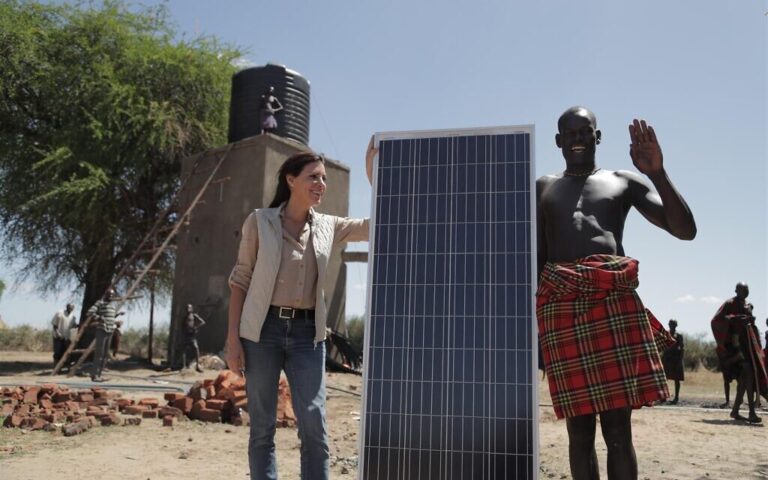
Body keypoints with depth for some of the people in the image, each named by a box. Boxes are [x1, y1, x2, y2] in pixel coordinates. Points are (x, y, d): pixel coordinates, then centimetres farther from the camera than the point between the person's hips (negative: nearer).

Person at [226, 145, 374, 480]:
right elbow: (240, 280, 1)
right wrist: (233, 337, -6)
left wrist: (373, 172, -2)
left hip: (307, 333, 3)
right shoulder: (260, 221, 1)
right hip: (264, 329, -2)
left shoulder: (327, 227, 9)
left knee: (314, 426, -3)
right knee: (262, 428, 4)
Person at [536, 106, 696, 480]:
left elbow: (686, 230, 8)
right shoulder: (543, 188, 23)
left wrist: (657, 173, -3)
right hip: (561, 307, 1)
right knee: (579, 427, 3)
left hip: (616, 301, -1)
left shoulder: (624, 182, 18)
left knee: (618, 428, -3)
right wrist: (530, 317, 6)